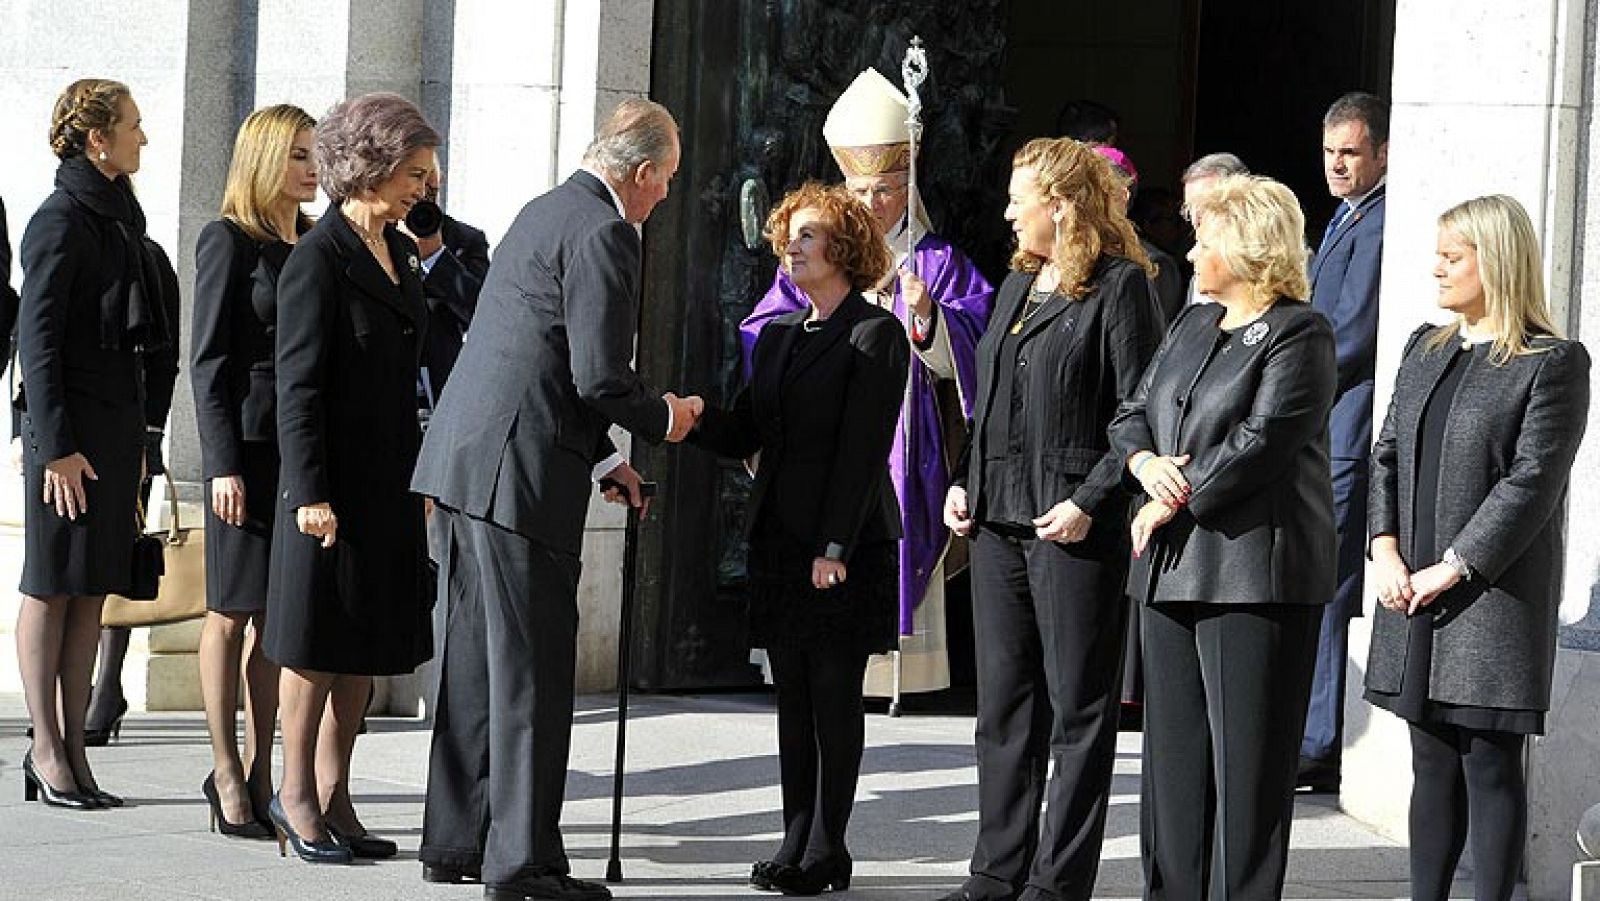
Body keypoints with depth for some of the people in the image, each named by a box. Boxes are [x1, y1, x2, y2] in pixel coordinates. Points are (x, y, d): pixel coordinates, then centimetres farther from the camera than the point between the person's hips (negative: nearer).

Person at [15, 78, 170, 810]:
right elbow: (38, 337, -14)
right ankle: (47, 750, 1)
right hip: (71, 426, -8)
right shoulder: (61, 220, -10)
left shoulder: (117, 218, 16)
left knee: (93, 590, 7)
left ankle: (73, 745, 10)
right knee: (52, 587, -3)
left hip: (117, 421, 8)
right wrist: (54, 444, -18)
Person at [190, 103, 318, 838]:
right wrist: (222, 463, -15)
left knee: (280, 614, 6)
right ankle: (227, 776, 4)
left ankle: (260, 774, 10)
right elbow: (209, 360, -8)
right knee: (234, 610, 0)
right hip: (250, 440, -6)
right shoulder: (230, 242, -5)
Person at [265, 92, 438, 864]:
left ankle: (333, 794, 17)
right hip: (334, 480, -8)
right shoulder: (319, 257, -12)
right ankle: (297, 795, 9)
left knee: (370, 641, 10)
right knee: (319, 639, 0)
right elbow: (298, 383, -15)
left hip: (390, 479, 8)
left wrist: (419, 474, 15)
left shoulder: (400, 254, 13)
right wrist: (310, 493, -19)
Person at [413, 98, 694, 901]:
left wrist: (602, 458, 26)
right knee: (531, 672, -4)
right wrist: (662, 418, 2)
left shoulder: (545, 212, 18)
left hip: (463, 461, 10)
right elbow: (599, 377, -17)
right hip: (520, 473, -10)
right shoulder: (603, 233, -12)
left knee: (476, 662, 16)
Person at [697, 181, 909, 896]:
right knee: (793, 697, 8)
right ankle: (797, 841, 12)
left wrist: (835, 546, -19)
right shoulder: (778, 336, 17)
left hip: (847, 545, -7)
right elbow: (744, 436, 13)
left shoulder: (875, 335, -6)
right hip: (779, 539, 7)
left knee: (834, 697, -3)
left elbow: (863, 449, -13)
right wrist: (691, 420, -8)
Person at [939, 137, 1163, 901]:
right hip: (998, 522, 9)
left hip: (1074, 528, -8)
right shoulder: (1019, 285, 17)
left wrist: (1089, 501, -18)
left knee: (1078, 710, 0)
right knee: (1003, 705, 11)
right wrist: (965, 482, 12)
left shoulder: (1120, 286, -8)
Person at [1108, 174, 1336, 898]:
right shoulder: (1191, 325, 19)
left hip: (1253, 569, -8)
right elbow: (1131, 416, 19)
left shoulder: (1299, 334, -7)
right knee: (1173, 750, 11)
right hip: (1172, 567, 8)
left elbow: (1259, 443, -16)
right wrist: (1145, 462, -4)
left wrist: (1173, 504, -11)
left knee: (1245, 758, -5)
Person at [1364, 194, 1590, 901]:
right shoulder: (1426, 348, 15)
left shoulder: (1553, 362, -6)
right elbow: (1388, 453, 13)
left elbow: (1532, 481, -13)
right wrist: (1385, 550, -3)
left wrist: (1452, 569, -16)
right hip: (1412, 594, 6)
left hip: (1494, 596, -6)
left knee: (1491, 769, -4)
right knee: (1432, 765, 10)